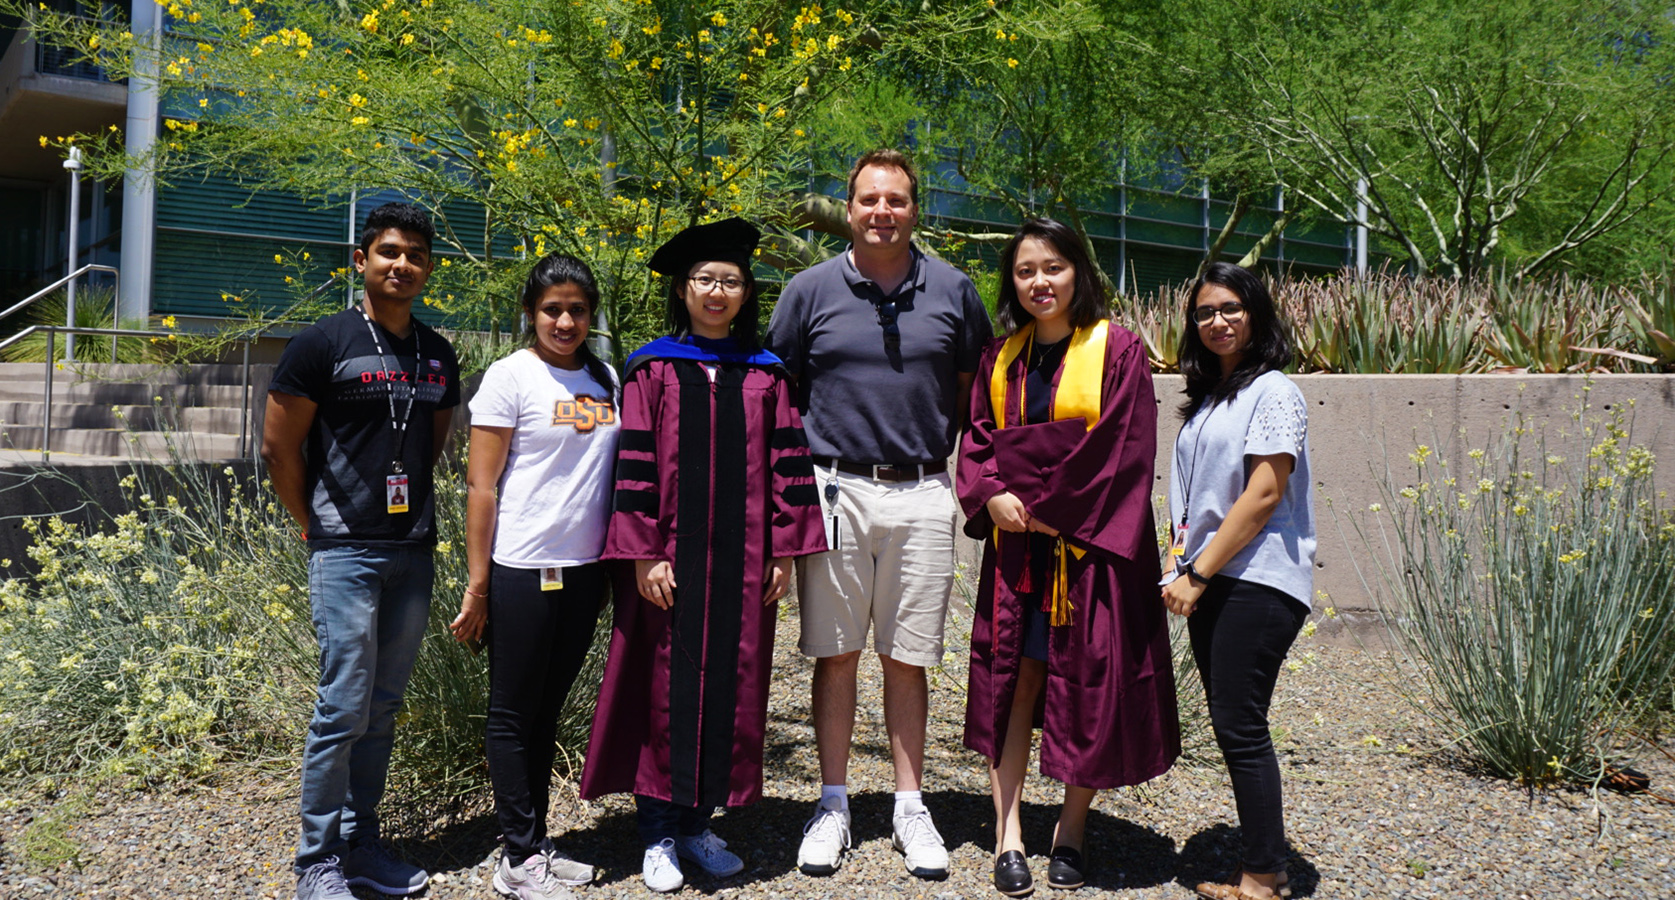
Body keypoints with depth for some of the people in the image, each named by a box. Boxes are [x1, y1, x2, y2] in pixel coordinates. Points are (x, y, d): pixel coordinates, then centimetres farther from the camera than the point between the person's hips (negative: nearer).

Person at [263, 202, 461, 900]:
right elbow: (279, 447, -2)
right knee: (344, 707, -5)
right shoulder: (323, 344, -6)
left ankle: (360, 843, 24)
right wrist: (319, 526, 3)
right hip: (346, 553, -5)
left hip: (414, 553, 6)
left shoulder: (438, 354, 11)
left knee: (383, 707, 12)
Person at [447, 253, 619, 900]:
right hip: (523, 571, -5)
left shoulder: (605, 379, 9)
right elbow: (481, 487, -8)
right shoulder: (511, 377, -7)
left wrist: (616, 564, 9)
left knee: (548, 710, 14)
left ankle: (537, 844, 24)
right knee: (514, 713, 4)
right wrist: (477, 584, -11)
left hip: (585, 571, 5)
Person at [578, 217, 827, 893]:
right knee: (665, 686, 2)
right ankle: (658, 834, 15)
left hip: (743, 558, 2)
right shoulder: (652, 369, 2)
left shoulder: (765, 375, 8)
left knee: (729, 685, 7)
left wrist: (785, 550, 1)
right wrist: (644, 553, -10)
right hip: (670, 556, -2)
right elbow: (635, 463, -3)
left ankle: (698, 820, 22)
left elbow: (787, 463, 6)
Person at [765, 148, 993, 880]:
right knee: (835, 652, 6)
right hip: (834, 490, 0)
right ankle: (833, 803, 19)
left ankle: (909, 807, 19)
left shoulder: (952, 290, 5)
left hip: (922, 493, 1)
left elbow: (975, 387, 15)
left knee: (908, 657, 7)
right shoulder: (811, 289, 2)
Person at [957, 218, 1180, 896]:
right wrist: (992, 495, -9)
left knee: (1089, 686, 2)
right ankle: (1008, 836, 7)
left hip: (1090, 545, -4)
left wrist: (1047, 505, -11)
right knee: (1012, 679, 2)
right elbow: (977, 439, 11)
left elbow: (1124, 449, -10)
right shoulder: (1001, 357, 11)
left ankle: (1071, 831, 18)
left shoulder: (1118, 350, -3)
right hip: (1016, 543, 4)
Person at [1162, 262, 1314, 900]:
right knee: (1230, 724, 9)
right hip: (1210, 583, 8)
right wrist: (1184, 572, 7)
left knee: (1238, 724, -8)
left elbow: (1264, 494, -14)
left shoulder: (1273, 392, -6)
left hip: (1258, 582, -8)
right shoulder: (1205, 398, 19)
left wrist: (1198, 573, -14)